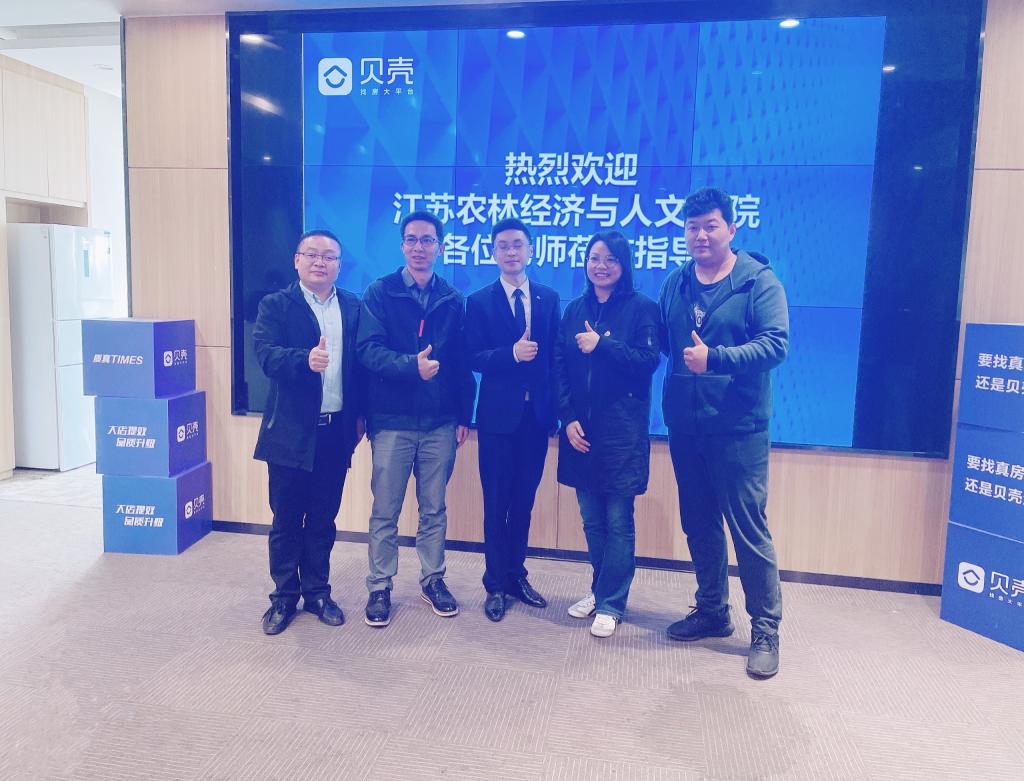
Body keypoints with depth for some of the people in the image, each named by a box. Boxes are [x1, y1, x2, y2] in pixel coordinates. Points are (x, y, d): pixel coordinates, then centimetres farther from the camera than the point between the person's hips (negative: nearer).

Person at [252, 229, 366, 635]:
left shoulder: (353, 307, 8)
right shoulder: (275, 305, -1)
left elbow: (362, 362, 7)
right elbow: (266, 353, -17)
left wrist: (360, 414, 5)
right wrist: (305, 360, -35)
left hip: (337, 431, 3)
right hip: (291, 431, -2)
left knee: (323, 519, 13)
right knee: (287, 519, 9)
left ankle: (317, 592, 28)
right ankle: (284, 597, 24)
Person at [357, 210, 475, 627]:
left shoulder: (452, 300, 8)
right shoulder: (380, 292, -1)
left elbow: (461, 362, 9)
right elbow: (369, 350, -12)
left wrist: (464, 415, 6)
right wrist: (412, 365, -28)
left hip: (440, 422, 3)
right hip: (392, 420, -2)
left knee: (434, 508, 13)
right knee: (385, 511, 7)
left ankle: (433, 580, 28)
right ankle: (379, 587, 21)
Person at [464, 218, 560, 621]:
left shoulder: (549, 298, 8)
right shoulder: (479, 301, 0)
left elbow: (555, 355, 5)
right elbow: (473, 358, -7)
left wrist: (555, 407, -2)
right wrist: (511, 354, -23)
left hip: (537, 414, 3)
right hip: (499, 415, -2)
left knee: (524, 500, 13)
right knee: (496, 502, 5)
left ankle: (516, 575, 28)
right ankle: (496, 584, 18)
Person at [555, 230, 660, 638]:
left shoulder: (641, 308, -2)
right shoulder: (574, 310, 11)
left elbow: (648, 361, -10)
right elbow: (559, 367, 7)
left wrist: (602, 345, -20)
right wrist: (568, 418, -4)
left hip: (622, 432, -4)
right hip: (579, 430, 4)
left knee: (618, 521, 1)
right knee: (591, 519, 13)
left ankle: (610, 604, 14)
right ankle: (601, 589, 30)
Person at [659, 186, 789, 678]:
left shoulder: (759, 281, -5)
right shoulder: (675, 284, 11)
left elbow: (775, 344, -15)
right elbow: (661, 343, 16)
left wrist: (714, 357, -26)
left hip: (737, 427, -5)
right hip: (685, 425, 5)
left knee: (749, 529, 0)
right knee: (698, 524, 14)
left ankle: (765, 630, 15)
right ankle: (712, 611, 32)